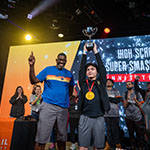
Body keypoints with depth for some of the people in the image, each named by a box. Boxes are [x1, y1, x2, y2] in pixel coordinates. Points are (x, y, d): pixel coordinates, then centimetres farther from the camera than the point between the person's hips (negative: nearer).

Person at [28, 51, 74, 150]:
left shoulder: (69, 74, 12)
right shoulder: (48, 70, 4)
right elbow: (33, 81, -1)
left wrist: (66, 98, 8)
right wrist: (31, 65, -11)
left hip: (63, 108, 3)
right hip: (48, 106, -3)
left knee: (62, 137, 14)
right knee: (42, 138, -4)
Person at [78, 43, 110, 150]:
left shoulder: (101, 83, 6)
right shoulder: (83, 83, 8)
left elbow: (102, 67, 1)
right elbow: (81, 69, 4)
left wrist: (96, 52, 5)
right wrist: (84, 53, 8)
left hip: (99, 118, 0)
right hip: (85, 118, 1)